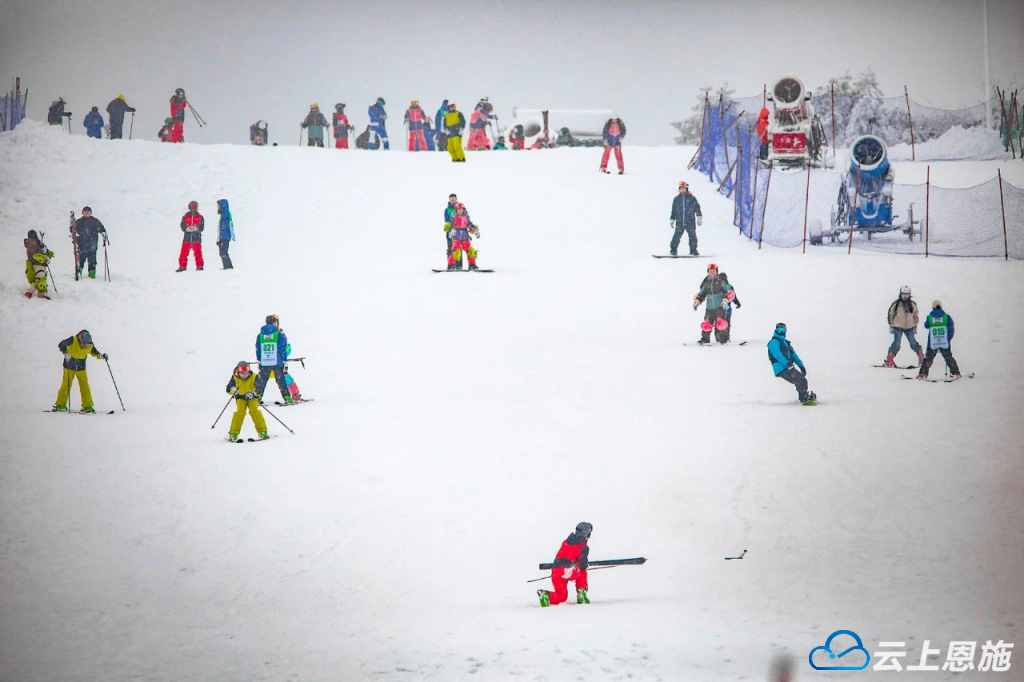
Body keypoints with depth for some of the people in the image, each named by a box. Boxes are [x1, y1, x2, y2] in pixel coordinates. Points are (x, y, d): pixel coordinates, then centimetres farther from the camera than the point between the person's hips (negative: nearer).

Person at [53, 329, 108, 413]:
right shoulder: (72, 340, -20)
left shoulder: (90, 346, -8)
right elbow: (61, 345, -19)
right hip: (69, 367, -3)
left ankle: (88, 406, 2)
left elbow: (94, 352, 10)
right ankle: (60, 405, 12)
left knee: (85, 386, -3)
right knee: (66, 386, 0)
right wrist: (65, 352, -36)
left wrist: (101, 356, -8)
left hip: (81, 368, 3)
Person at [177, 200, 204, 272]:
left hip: (196, 238, -1)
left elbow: (201, 227, -1)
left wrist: (196, 228, -18)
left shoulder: (200, 217, 9)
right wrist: (188, 229, -18)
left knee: (198, 253, -7)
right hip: (187, 238, 1)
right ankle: (182, 266, 7)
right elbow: (183, 226, 1)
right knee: (183, 253, -1)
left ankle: (199, 266, -2)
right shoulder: (185, 217, 10)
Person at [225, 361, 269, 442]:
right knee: (240, 412, -22)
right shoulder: (235, 377, -10)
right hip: (240, 398, 1)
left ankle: (262, 431, -18)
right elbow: (228, 389, -15)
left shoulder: (253, 376, -14)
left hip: (252, 398, -1)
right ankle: (233, 434, -16)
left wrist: (253, 393, -42)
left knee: (254, 410, -24)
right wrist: (233, 390, -39)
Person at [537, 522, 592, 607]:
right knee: (582, 572, 28)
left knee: (562, 596, 18)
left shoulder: (565, 542, 20)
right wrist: (586, 565, 17)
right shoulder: (584, 547, 1)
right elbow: (583, 565, -8)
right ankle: (581, 595, 15)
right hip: (568, 572, -5)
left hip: (555, 572, 5)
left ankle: (544, 594, -11)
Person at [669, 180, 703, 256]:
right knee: (677, 236, -9)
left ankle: (693, 251, 6)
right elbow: (674, 210, 17)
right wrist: (672, 220, 15)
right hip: (679, 222, 1)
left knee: (692, 236, -2)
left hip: (690, 222, -1)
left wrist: (699, 217, -5)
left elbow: (697, 208, 4)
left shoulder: (691, 198, 4)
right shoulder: (676, 199, 12)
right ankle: (673, 250, -5)